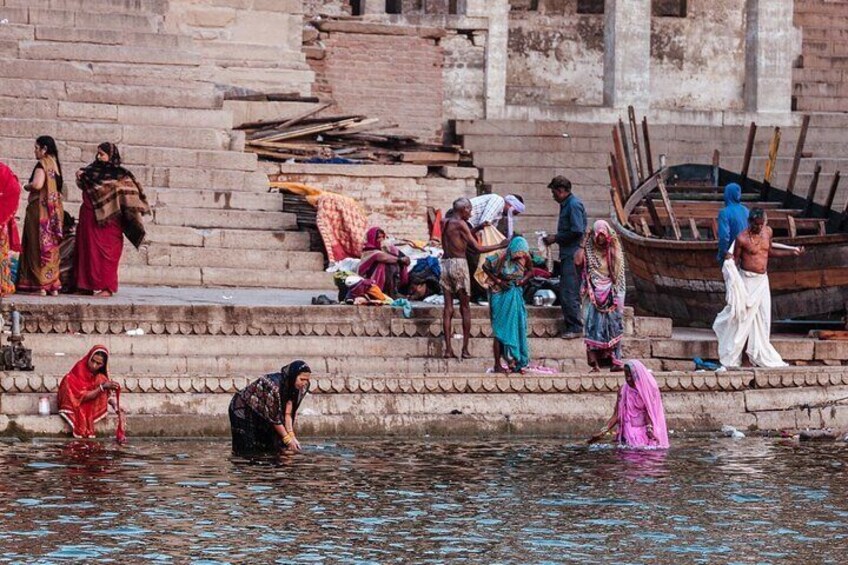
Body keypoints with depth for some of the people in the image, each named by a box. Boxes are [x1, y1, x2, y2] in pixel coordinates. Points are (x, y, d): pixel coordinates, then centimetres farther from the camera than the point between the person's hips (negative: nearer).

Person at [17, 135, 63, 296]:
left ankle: (41, 285, -7)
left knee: (40, 246, -5)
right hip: (55, 209, 8)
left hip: (41, 209, -8)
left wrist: (26, 186, -6)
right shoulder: (56, 164, 13)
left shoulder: (43, 164, -12)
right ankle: (53, 285, 10)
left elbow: (37, 184, -25)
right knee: (51, 247, 10)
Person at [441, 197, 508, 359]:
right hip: (459, 263, -6)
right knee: (465, 307, 2)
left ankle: (448, 349, -1)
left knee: (448, 307, 5)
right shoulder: (460, 224, -9)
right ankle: (465, 349, 0)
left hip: (445, 262, 6)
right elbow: (477, 248, -8)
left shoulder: (445, 222, 12)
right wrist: (499, 246, 0)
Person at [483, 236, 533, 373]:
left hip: (516, 295, 5)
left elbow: (530, 271, 10)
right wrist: (498, 281, -14)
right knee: (501, 330, -4)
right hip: (501, 295, -5)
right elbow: (485, 267, -8)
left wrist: (523, 280, -9)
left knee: (517, 328, 3)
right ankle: (497, 365, 0)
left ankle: (515, 363, 9)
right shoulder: (501, 258, -19)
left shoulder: (524, 258, -6)